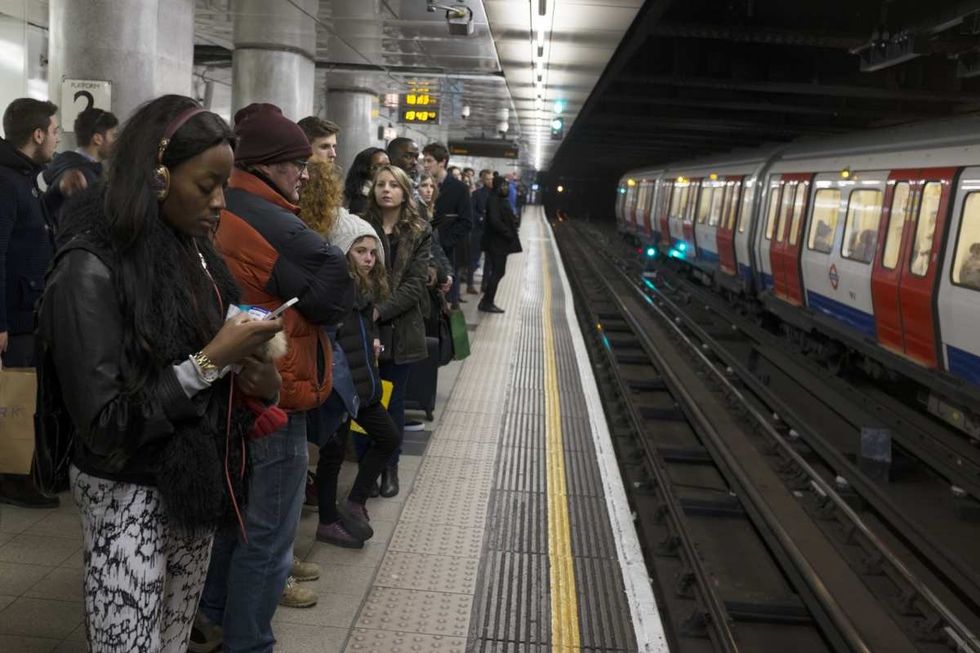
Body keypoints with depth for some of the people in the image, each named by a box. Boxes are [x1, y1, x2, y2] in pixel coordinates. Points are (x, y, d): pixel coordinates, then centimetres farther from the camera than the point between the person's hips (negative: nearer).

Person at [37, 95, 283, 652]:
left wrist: (255, 379, -8)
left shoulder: (194, 252, 3)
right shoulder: (92, 269, -18)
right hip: (130, 497, -6)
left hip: (197, 482, 6)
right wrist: (211, 360, -22)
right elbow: (104, 423, -21)